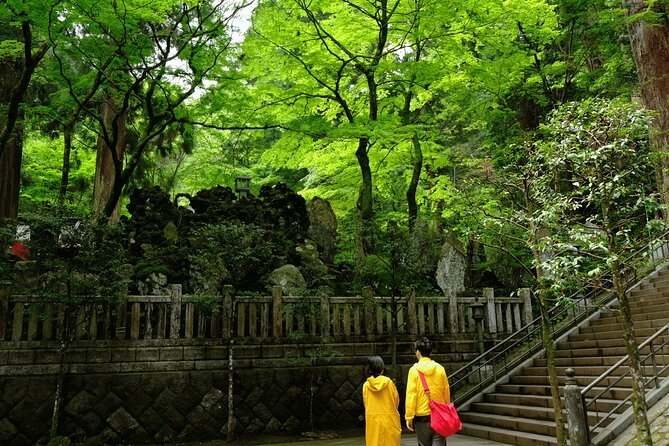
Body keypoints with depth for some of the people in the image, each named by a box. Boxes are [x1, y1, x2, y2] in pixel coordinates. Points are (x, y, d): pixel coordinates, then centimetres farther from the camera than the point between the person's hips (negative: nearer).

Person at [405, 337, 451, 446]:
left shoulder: (414, 370, -7)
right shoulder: (440, 369, 1)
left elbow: (411, 394, -10)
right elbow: (446, 392, 6)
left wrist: (409, 417, -5)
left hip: (422, 417, -2)